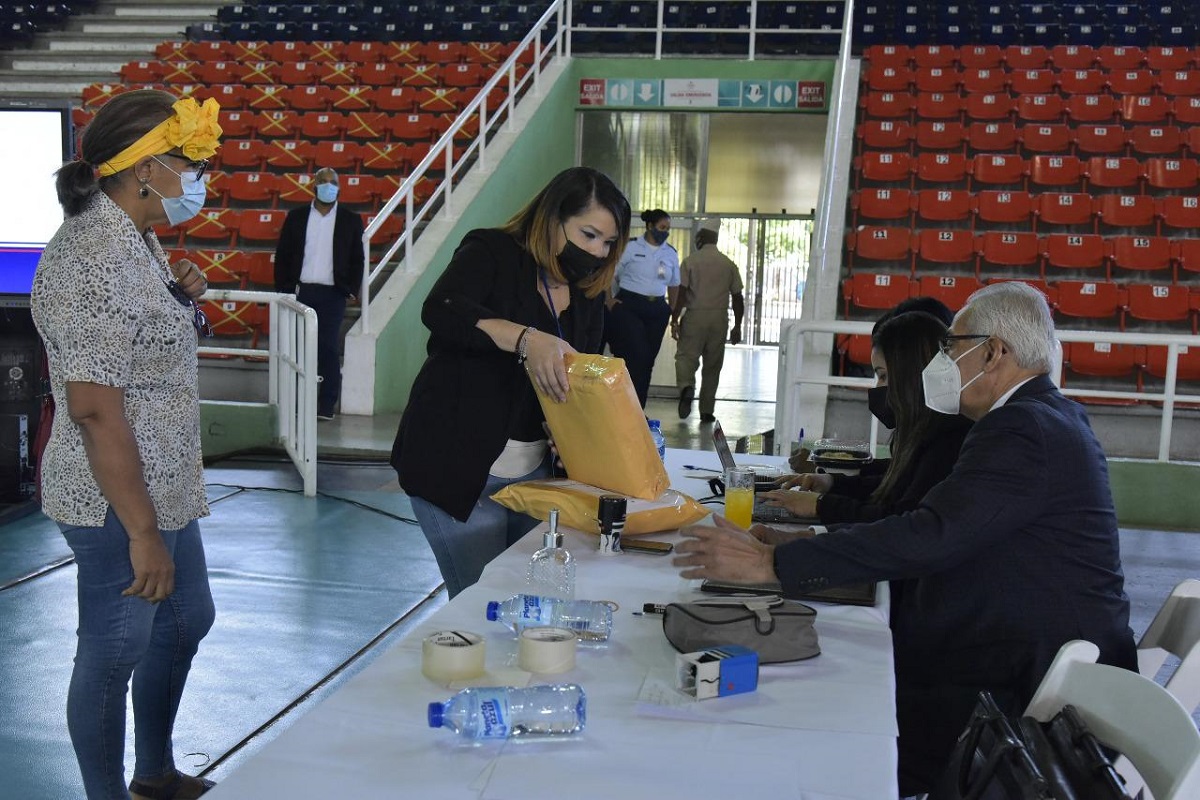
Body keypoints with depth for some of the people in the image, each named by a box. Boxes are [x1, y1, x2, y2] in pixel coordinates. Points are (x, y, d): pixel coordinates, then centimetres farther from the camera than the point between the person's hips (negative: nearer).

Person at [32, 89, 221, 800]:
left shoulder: (137, 238, 8)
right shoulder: (93, 259, -23)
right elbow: (94, 408, -26)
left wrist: (185, 298, 2)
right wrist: (141, 531, -24)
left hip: (165, 487, 11)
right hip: (120, 502, -11)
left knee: (188, 620, 23)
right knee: (114, 653, 6)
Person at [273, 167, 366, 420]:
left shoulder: (350, 221, 6)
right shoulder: (296, 217, 8)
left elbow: (357, 260, 7)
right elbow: (282, 255, 8)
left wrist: (351, 290, -3)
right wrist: (284, 288, 0)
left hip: (332, 294, -1)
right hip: (300, 291, 1)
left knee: (328, 349, -2)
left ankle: (326, 406, 4)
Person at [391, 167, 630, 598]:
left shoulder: (588, 298, 11)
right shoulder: (492, 254, -9)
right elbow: (440, 311, -28)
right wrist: (525, 338, -43)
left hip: (533, 473, 7)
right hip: (457, 470, -6)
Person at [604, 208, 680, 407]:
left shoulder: (671, 253, 11)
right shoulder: (631, 247, -3)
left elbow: (674, 285, 19)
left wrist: (672, 313, 15)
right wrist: (609, 301, -7)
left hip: (657, 311, 5)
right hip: (628, 307, -5)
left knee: (647, 361, 5)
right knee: (636, 356, -14)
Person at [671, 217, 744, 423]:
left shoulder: (690, 261, -1)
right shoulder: (729, 264, 9)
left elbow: (681, 293, -8)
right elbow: (737, 297, 9)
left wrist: (674, 320, -5)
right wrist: (737, 326, 16)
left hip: (695, 316, -3)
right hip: (720, 318, 3)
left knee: (686, 356, -1)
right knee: (713, 364, 10)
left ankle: (686, 387, -32)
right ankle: (707, 410, 13)